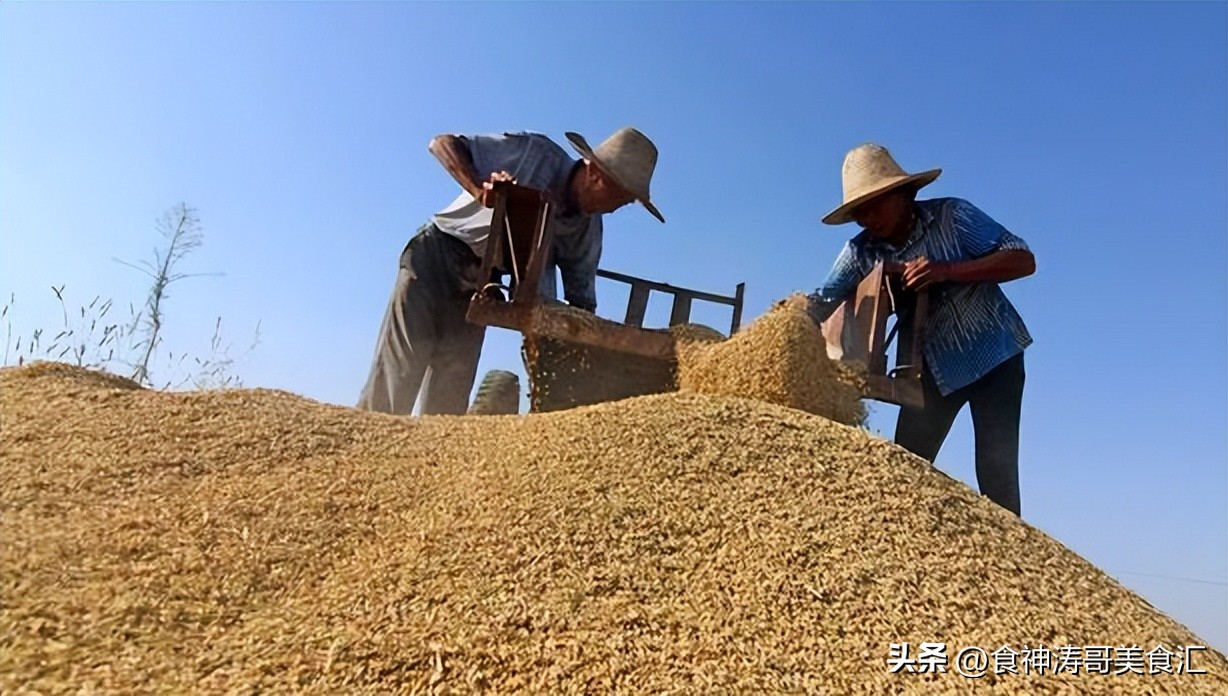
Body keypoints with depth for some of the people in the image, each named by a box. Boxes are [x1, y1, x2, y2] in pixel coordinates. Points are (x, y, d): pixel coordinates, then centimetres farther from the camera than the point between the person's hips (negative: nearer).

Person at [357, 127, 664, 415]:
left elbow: (581, 301, 0)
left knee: (449, 402, -1)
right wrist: (479, 188, -34)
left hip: (478, 287, 5)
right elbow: (442, 143, -17)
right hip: (437, 255, -5)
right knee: (398, 369, -13)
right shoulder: (535, 153, -18)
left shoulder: (588, 229, -5)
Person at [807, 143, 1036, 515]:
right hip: (933, 366, 4)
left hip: (993, 354, -3)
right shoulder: (861, 252, -8)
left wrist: (945, 270, -35)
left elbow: (1023, 260, -20)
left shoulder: (952, 216, -16)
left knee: (996, 469, -10)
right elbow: (821, 305, -16)